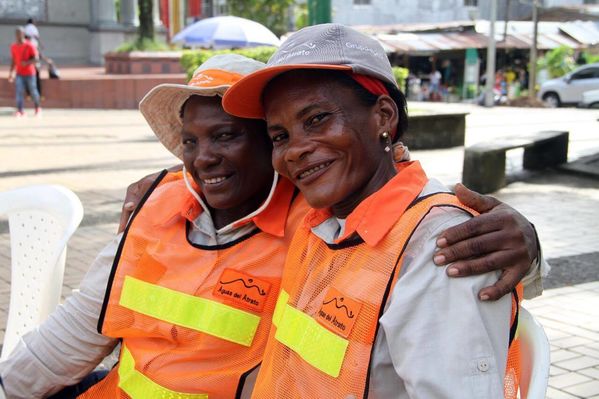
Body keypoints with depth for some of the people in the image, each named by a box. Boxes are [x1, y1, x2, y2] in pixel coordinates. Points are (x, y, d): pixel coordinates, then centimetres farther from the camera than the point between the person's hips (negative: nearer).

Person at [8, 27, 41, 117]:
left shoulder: (30, 46, -11)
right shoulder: (13, 47, 4)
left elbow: (36, 59, -14)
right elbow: (13, 60, 12)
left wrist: (27, 63, -30)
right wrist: (11, 73, 8)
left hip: (30, 73, -3)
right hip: (19, 74, 3)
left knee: (33, 91, 7)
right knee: (19, 91, -12)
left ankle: (37, 108, 29)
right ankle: (20, 111, -15)